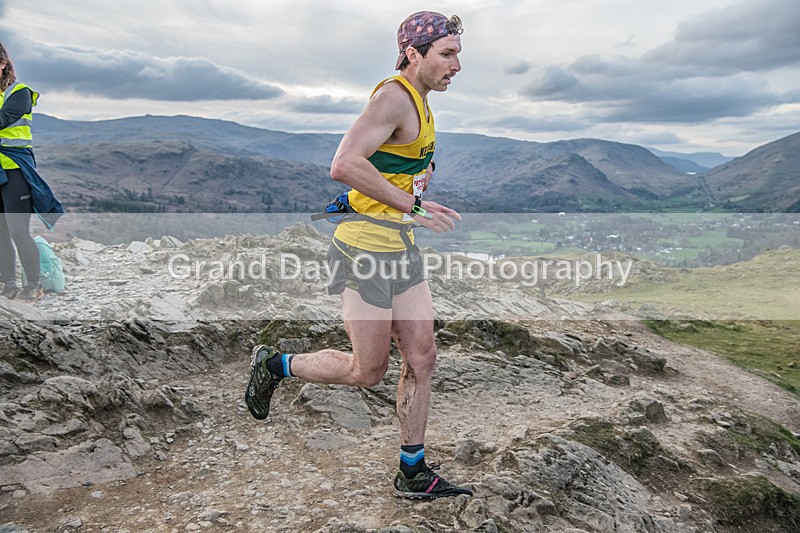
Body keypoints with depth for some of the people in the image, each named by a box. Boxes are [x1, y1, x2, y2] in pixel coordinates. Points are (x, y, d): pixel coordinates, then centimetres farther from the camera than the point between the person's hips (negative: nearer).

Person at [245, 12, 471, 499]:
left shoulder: (417, 101, 17)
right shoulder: (394, 96, -15)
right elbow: (344, 166, -27)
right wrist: (412, 206, -22)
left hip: (401, 249, 10)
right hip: (366, 248, -9)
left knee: (422, 357, 7)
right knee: (368, 372, 0)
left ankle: (413, 473, 20)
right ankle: (274, 365, 23)